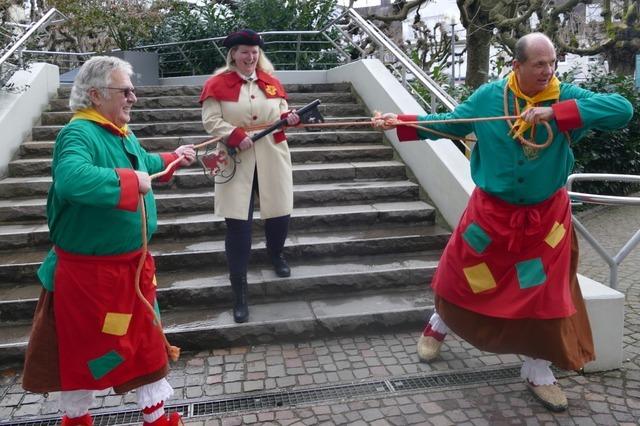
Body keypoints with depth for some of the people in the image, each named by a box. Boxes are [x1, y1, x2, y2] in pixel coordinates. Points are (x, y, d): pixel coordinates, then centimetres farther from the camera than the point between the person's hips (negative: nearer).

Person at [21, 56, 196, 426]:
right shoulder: (78, 133, -22)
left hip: (133, 261, 9)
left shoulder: (124, 134, 7)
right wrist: (130, 182, -34)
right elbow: (70, 179, -43)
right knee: (84, 349, 13)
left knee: (146, 339, 19)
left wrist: (174, 158, 27)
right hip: (89, 270, -8)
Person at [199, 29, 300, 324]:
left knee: (280, 213, 9)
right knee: (237, 224, -5)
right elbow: (211, 120, -6)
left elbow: (281, 114, 12)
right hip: (236, 160, -3)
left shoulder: (272, 82, 9)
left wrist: (289, 118, -11)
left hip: (271, 157, 3)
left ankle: (276, 254, 45)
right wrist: (236, 136, -19)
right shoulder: (217, 84, -1)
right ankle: (239, 294, 5)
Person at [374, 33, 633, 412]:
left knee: (544, 291, 5)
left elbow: (623, 109, -23)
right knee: (463, 273, 11)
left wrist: (556, 112, -32)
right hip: (492, 211, 0)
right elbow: (452, 124, 5)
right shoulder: (489, 96, -7)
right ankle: (439, 325, 42)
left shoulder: (566, 97, -10)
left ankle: (538, 370, 25)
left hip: (545, 216, 0)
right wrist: (402, 122, -2)